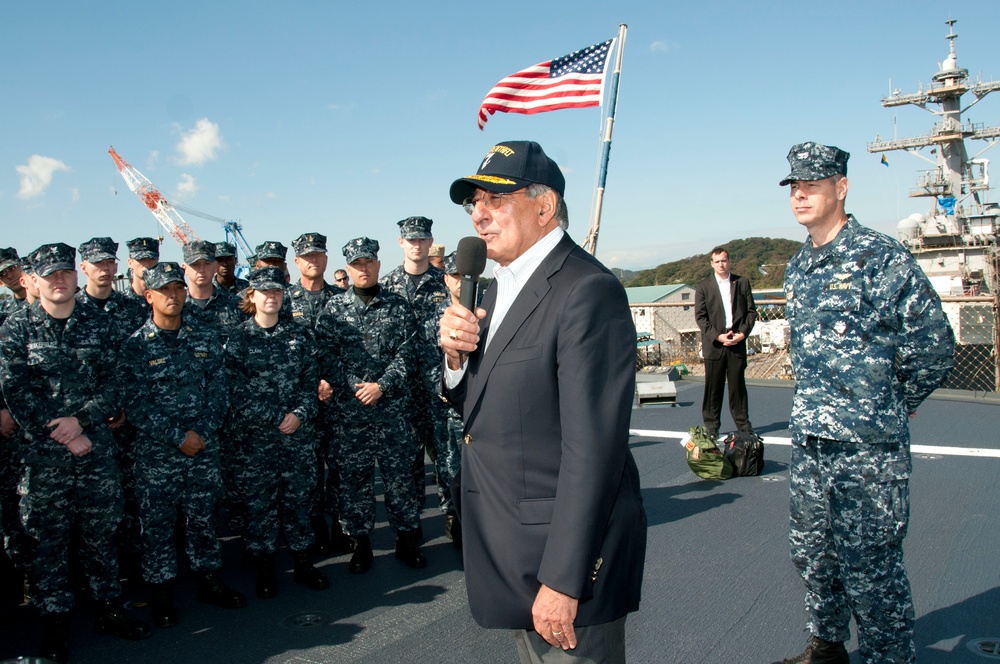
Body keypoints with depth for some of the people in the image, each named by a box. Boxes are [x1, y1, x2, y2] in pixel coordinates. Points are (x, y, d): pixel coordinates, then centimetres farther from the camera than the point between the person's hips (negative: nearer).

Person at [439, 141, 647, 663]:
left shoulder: (588, 291, -19)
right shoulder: (500, 288, 10)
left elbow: (591, 448, -23)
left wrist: (562, 579, -23)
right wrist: (456, 355, -6)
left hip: (568, 558, -8)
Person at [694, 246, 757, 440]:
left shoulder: (742, 283, 9)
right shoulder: (703, 286, 3)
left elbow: (751, 311, 8)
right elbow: (700, 316, -1)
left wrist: (743, 332, -6)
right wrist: (717, 336, -11)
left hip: (737, 342, 1)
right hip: (714, 343, -1)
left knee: (738, 384, 4)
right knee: (713, 386, 2)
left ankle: (743, 423, 14)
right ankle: (711, 425, 10)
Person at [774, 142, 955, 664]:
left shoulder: (881, 257, -10)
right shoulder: (798, 267, 12)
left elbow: (933, 343, -9)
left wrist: (896, 404, 1)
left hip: (868, 444, -7)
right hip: (808, 438, 7)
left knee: (870, 563, 0)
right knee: (811, 551, 17)